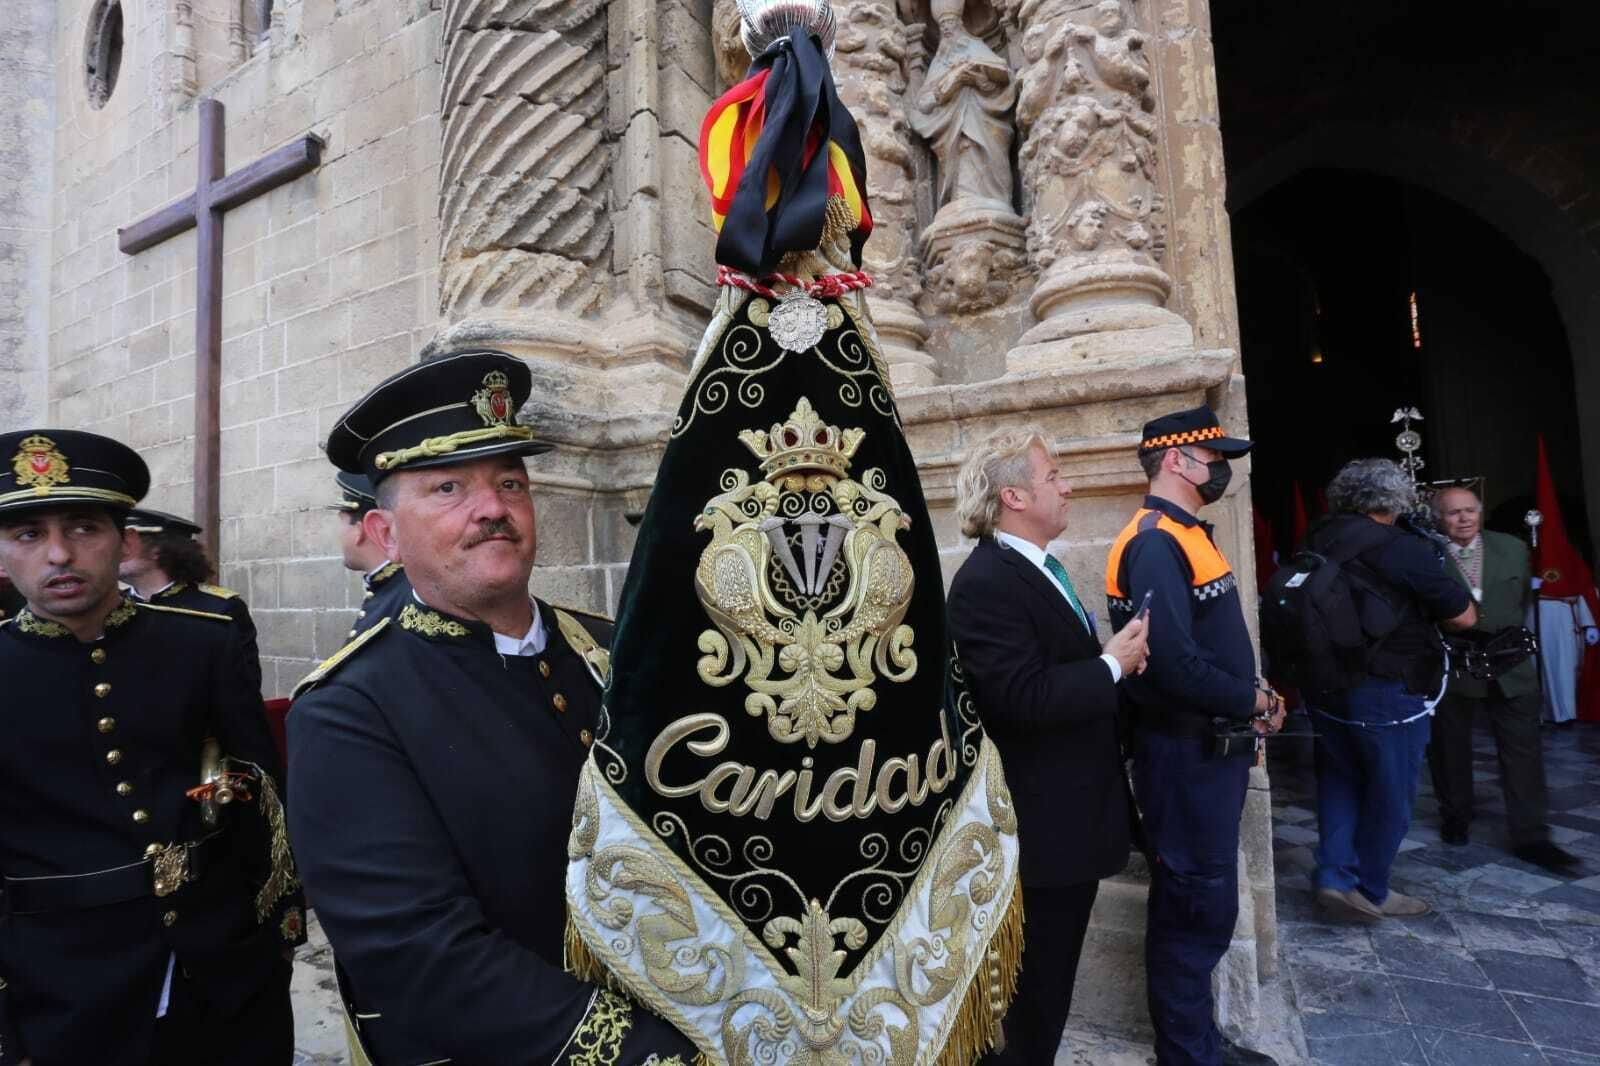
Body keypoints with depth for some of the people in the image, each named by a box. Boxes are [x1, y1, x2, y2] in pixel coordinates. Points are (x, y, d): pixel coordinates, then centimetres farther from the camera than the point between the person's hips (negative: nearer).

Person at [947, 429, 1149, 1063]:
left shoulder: (1039, 569, 10)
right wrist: (1112, 666, -18)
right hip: (1042, 824, -10)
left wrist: (1117, 657, -3)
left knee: (1052, 980, 24)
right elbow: (1027, 699, -29)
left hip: (1072, 815, 10)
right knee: (1029, 992, 10)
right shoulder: (985, 582, -23)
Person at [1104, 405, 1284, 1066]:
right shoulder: (1154, 544, -20)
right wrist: (1251, 702, -12)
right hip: (1184, 755, -10)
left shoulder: (1186, 535, 12)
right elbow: (1174, 666, -28)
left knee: (1206, 905, 21)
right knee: (1194, 911, 5)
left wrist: (1249, 699, 1)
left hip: (1211, 747, 10)